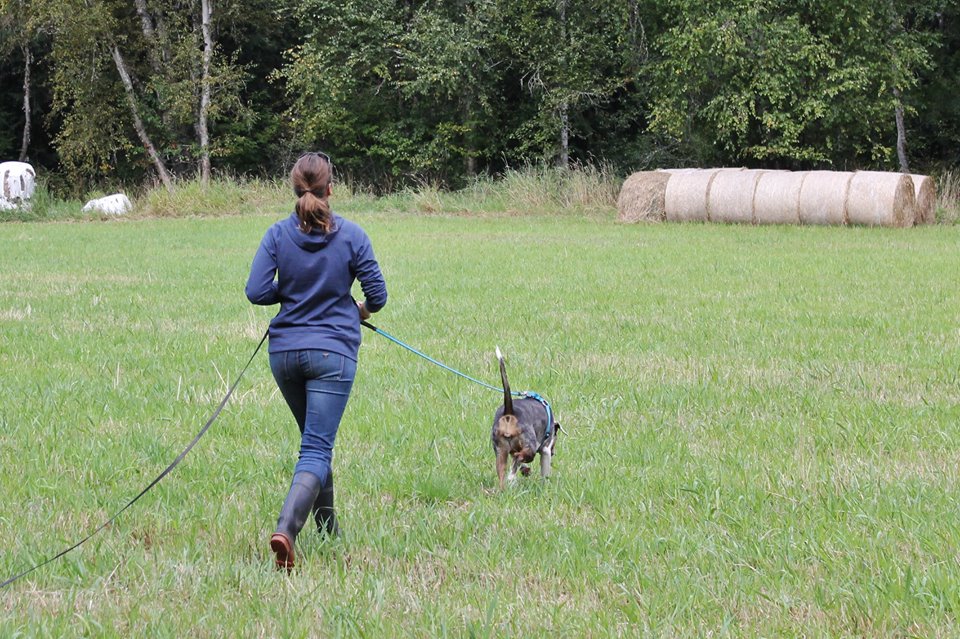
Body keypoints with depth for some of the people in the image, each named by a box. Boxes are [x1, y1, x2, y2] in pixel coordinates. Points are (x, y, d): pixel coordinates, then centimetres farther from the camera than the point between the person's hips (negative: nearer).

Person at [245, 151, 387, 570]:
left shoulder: (278, 235, -3)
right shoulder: (350, 236, -6)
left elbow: (256, 292, -7)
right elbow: (377, 294, -2)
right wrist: (363, 310, 20)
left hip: (284, 352, 3)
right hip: (332, 351, -3)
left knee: (314, 439, 23)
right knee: (317, 449, -8)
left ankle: (326, 524, 33)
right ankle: (286, 529, -28)